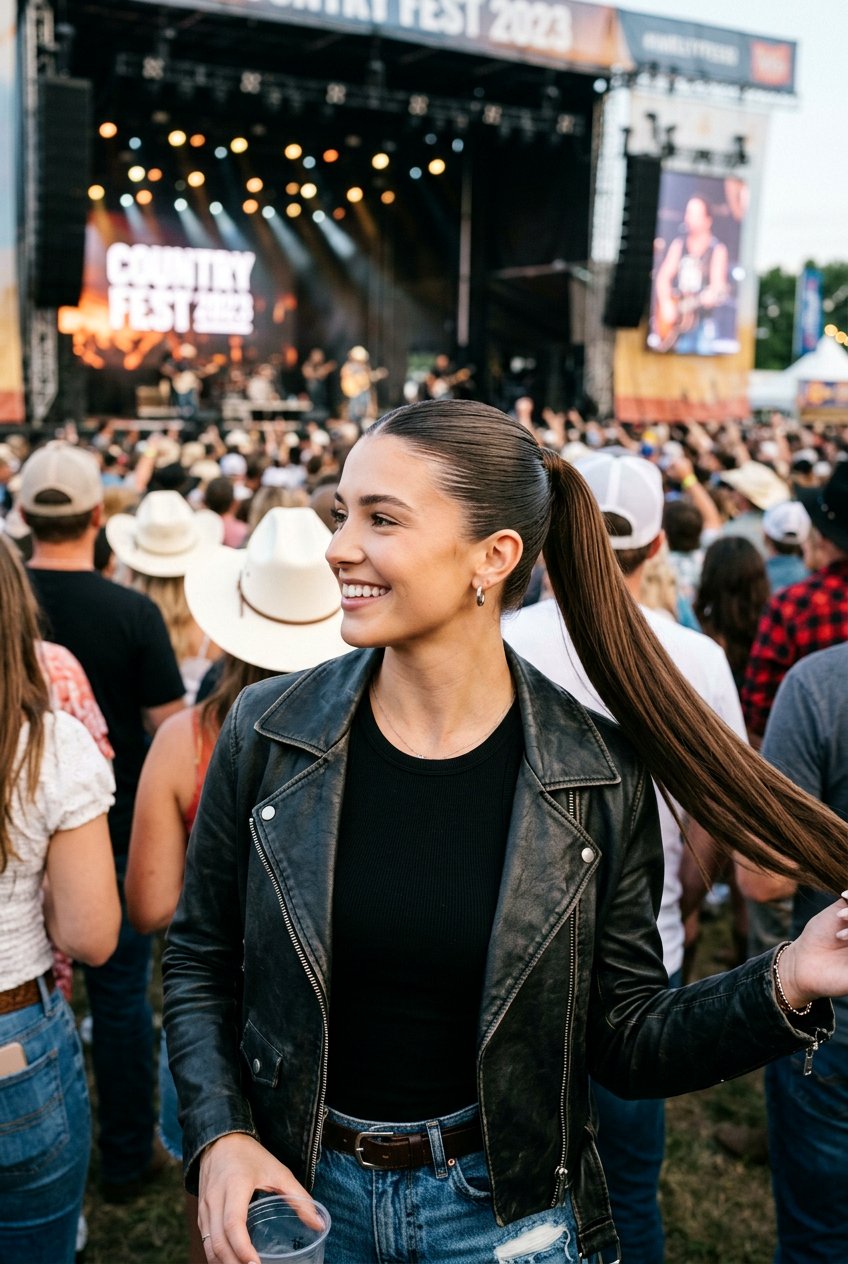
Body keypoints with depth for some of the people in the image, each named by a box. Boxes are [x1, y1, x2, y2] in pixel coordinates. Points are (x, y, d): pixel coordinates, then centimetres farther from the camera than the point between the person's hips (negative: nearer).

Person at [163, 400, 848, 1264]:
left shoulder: (598, 776, -14)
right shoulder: (268, 733, -11)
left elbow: (623, 1043, -7)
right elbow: (199, 961, 0)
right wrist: (219, 1138, -12)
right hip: (297, 1193, 1)